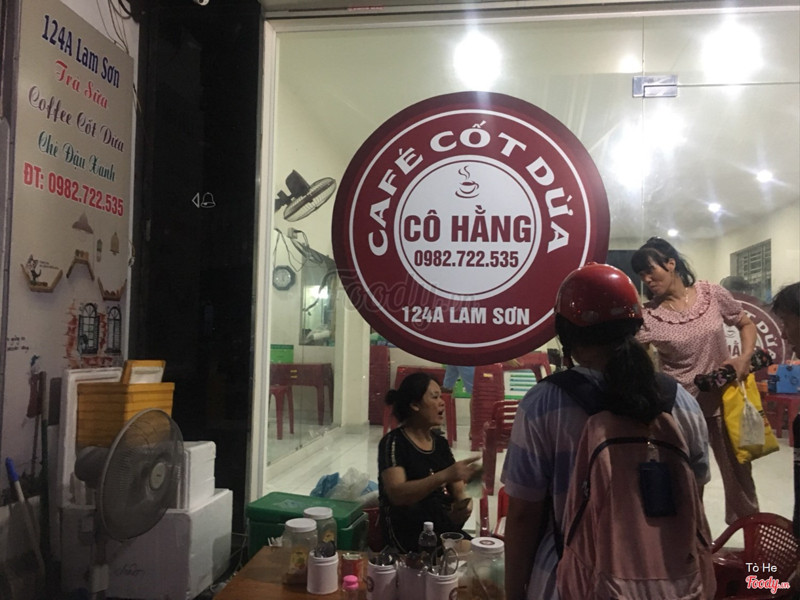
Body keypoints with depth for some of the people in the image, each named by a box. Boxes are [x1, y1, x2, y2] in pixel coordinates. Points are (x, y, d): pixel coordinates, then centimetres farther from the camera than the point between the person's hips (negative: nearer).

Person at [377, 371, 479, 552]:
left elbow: (458, 491, 12)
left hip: (446, 530, 7)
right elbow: (396, 494, -22)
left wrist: (463, 506, -12)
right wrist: (445, 475, -32)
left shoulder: (440, 442, 13)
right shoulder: (393, 442, -7)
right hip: (408, 535, -6)